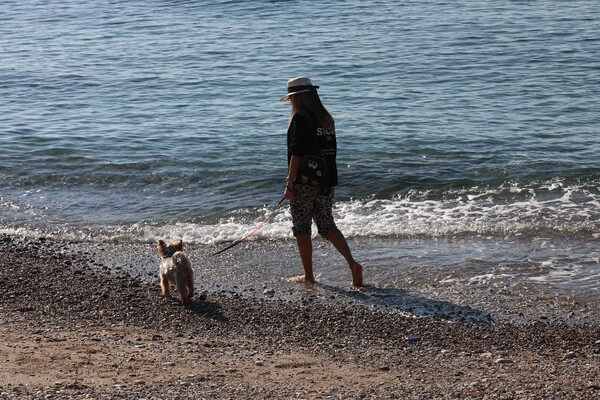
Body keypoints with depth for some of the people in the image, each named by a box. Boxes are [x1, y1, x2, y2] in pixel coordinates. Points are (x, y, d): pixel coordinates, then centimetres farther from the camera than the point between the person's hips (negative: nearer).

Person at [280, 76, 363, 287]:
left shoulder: (300, 118, -12)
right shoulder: (327, 118, 11)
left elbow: (297, 153, -18)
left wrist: (290, 182, -15)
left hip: (305, 181, -7)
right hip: (327, 180, 7)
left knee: (302, 228, 5)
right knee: (327, 225, 12)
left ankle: (308, 275, 10)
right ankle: (353, 264, -3)